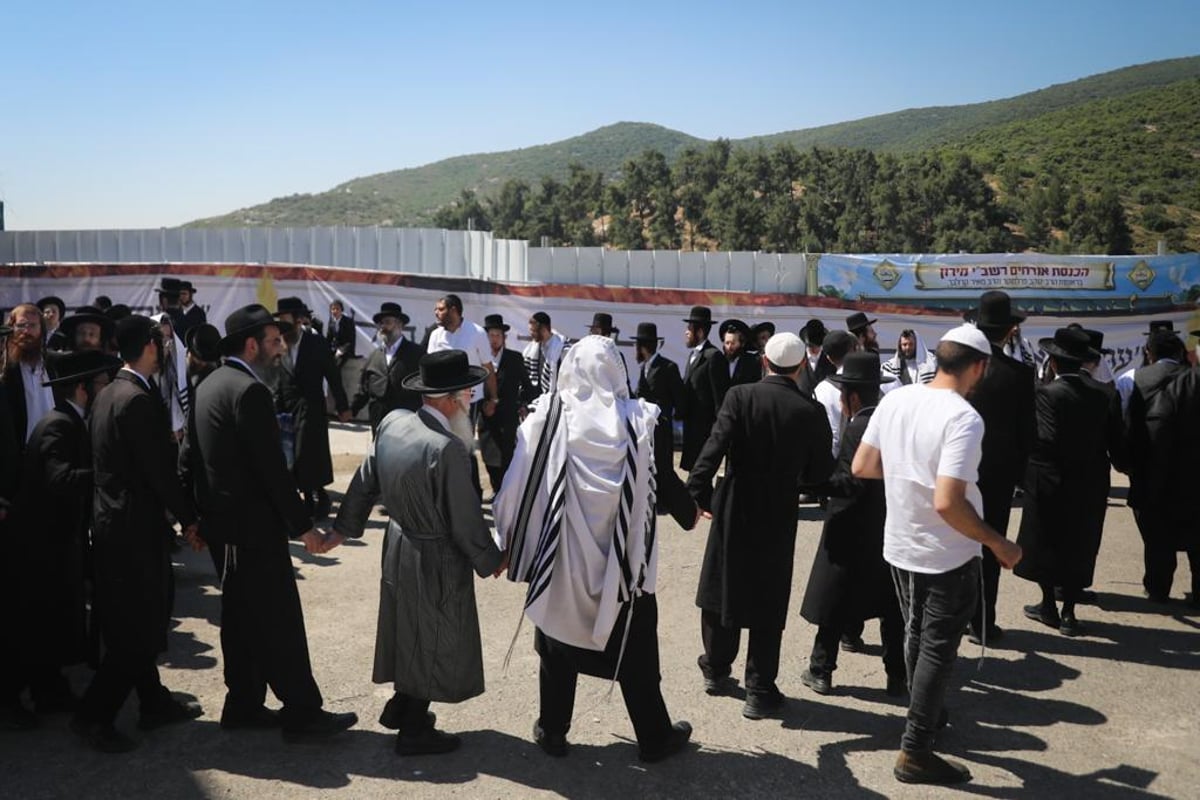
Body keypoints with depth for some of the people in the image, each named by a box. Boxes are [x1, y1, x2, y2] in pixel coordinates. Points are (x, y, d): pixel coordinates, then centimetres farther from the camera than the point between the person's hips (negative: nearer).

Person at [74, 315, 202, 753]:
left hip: (110, 520, 10)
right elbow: (160, 470, -20)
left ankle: (154, 701, 29)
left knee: (133, 623, 17)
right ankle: (93, 715, 8)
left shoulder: (107, 394, 10)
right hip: (136, 525, -10)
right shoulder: (140, 400, -19)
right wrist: (189, 517, -8)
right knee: (140, 630, 0)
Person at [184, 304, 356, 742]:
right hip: (254, 526, -10)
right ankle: (302, 713, 5)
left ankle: (244, 705, 26)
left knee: (241, 616, 17)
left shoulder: (208, 385, 11)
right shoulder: (250, 391, -19)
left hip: (222, 523, 10)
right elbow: (272, 468, -22)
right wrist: (302, 526, -17)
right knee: (280, 621, -3)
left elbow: (190, 455, 15)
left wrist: (195, 514, 20)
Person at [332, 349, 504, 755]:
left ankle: (401, 707, 42)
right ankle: (414, 730, 25)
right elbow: (465, 521, -22)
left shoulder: (392, 422, -6)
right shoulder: (448, 449, -30)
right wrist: (492, 560, -5)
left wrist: (344, 528, 18)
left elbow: (364, 481, 6)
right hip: (436, 560, -8)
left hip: (398, 546, 8)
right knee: (434, 641, 11)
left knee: (409, 631, 25)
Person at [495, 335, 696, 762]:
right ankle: (654, 737, 26)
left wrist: (508, 538, 6)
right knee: (634, 649, 15)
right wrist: (689, 513, 17)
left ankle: (552, 730, 28)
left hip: (562, 555, 0)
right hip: (623, 558, 0)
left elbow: (519, 484, -8)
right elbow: (662, 481, -3)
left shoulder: (548, 416, -11)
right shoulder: (639, 419, -11)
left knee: (560, 644, 18)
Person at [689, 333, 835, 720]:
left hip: (734, 512, 1)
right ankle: (759, 691, 12)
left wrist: (698, 493, -11)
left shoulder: (740, 397, -10)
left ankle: (716, 670, 32)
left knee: (721, 589, 18)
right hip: (779, 518, 0)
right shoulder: (811, 412, -8)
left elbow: (714, 448, -18)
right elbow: (819, 474, -2)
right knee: (767, 602, 8)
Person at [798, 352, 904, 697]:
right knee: (892, 606, 13)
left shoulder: (857, 428, -19)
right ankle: (898, 675, 19)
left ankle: (821, 671, 17)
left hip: (852, 532, -7)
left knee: (833, 603, 6)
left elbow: (852, 484, -22)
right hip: (891, 529, 7)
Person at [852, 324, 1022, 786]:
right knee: (937, 650, 8)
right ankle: (915, 751, 18)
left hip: (900, 547, 7)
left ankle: (928, 715, 44)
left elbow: (861, 468, 1)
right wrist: (999, 545, -18)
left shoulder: (894, 400, -4)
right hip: (948, 558, -6)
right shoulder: (964, 419, -24)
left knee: (916, 638, 24)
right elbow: (947, 503, -31)